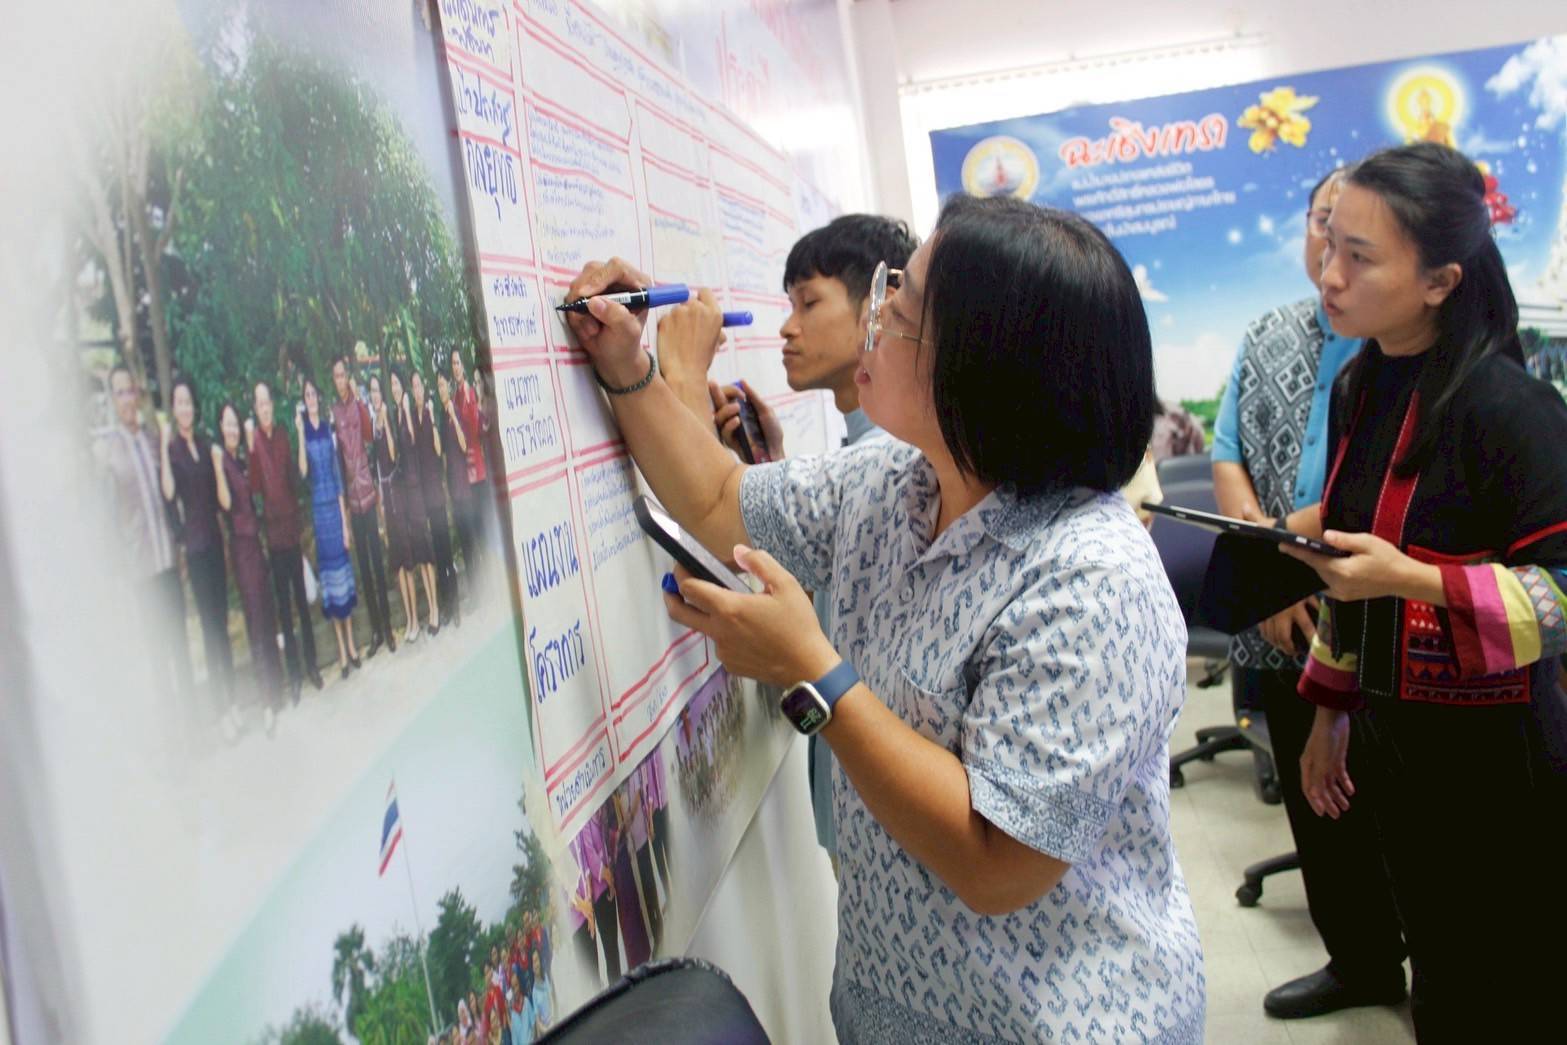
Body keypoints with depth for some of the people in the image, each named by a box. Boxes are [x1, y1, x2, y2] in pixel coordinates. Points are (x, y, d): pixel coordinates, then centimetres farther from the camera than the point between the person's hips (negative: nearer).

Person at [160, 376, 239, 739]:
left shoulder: (205, 444, 10)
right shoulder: (172, 448, -7)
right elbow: (169, 494, -23)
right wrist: (164, 449, -28)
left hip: (216, 540, 6)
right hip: (194, 545, -6)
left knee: (223, 623, 12)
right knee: (209, 627, -4)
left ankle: (232, 700, 20)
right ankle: (222, 708, 2)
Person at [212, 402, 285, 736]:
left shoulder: (243, 460, 14)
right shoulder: (221, 460, -9)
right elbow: (226, 502, -22)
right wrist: (218, 465, -32)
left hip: (257, 541, 8)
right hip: (240, 544, -8)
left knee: (268, 618, 13)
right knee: (255, 618, -8)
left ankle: (275, 692, 24)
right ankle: (266, 700, -5)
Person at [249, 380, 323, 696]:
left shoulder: (282, 433, 6)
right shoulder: (252, 438, -7)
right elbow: (255, 483, -14)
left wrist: (298, 513, 3)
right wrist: (251, 447, -26)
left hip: (291, 523, 4)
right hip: (272, 527, -4)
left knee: (302, 595, 10)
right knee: (283, 601, 3)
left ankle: (311, 664, 20)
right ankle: (294, 672, 11)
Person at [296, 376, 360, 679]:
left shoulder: (328, 430, 7)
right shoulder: (303, 433, -3)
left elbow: (338, 476, 9)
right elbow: (302, 472, -18)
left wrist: (345, 521, 6)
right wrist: (300, 432, -24)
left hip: (335, 508, 3)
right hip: (317, 509, -3)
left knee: (343, 570, 7)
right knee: (329, 576, 2)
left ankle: (351, 644, 17)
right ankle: (341, 648, 10)